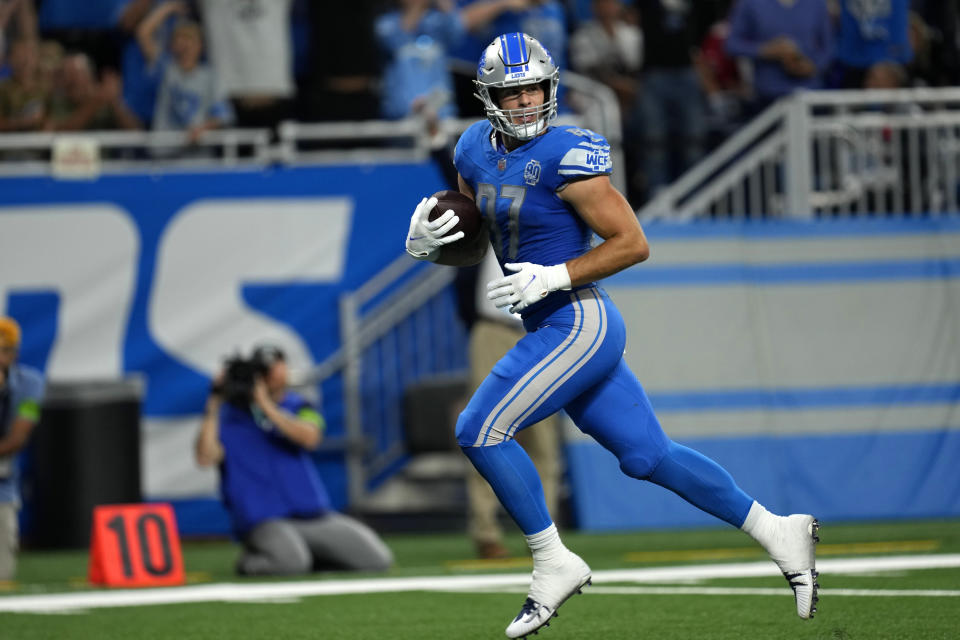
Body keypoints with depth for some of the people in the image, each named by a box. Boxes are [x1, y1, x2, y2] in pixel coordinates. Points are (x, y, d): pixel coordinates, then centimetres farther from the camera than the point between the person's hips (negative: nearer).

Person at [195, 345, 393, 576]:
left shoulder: (297, 407, 8)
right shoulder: (227, 416, 0)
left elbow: (310, 437, -15)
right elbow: (205, 457, -18)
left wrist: (267, 407, -18)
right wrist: (213, 407, -18)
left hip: (315, 516, 4)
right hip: (264, 520, -4)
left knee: (378, 559, -6)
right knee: (291, 562, -36)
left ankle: (313, 557, 15)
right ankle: (252, 559, -2)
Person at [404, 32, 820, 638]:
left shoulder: (567, 155, -16)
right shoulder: (478, 150, 8)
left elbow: (633, 243, -15)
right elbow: (470, 247, 19)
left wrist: (552, 278, -22)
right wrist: (425, 242, -2)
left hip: (579, 325, -8)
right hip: (556, 331, 8)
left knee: (481, 431, -11)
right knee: (649, 456, 12)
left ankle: (554, 565, 0)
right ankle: (777, 532, 22)